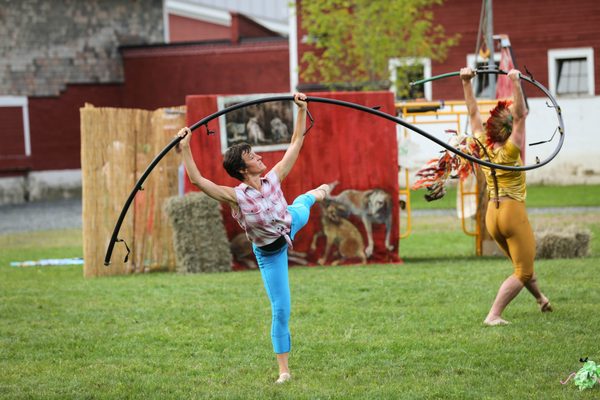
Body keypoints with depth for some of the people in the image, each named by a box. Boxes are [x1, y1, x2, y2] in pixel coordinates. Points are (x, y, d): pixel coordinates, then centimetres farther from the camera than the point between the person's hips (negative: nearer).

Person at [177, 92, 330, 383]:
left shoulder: (273, 178, -23)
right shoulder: (236, 196, -34)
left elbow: (296, 142, -15)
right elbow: (197, 180, -41)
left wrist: (302, 110, -19)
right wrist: (185, 149, -46)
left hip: (292, 222, 4)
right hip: (270, 252, -4)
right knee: (280, 310, -2)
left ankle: (316, 193, 82)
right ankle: (284, 370, 9)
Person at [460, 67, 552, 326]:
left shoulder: (483, 148, 2)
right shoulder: (510, 151, -12)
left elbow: (473, 113, 6)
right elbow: (520, 115, -20)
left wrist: (466, 83, 5)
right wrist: (515, 84, -25)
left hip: (492, 214, 7)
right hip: (512, 212, -7)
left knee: (523, 263, 26)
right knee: (523, 272, -1)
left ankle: (541, 299, 45)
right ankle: (493, 315, -14)